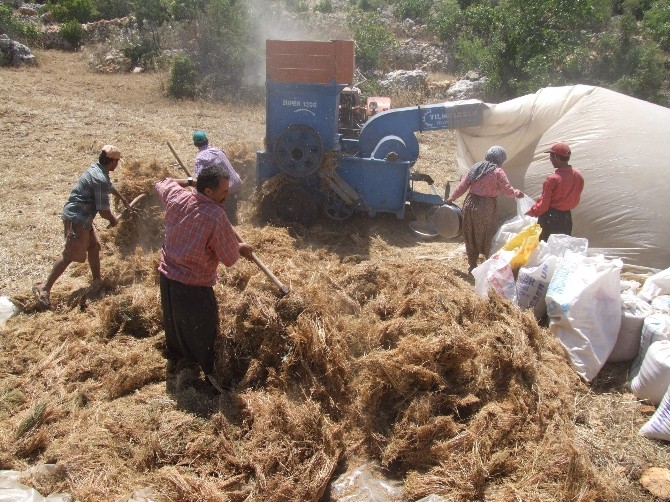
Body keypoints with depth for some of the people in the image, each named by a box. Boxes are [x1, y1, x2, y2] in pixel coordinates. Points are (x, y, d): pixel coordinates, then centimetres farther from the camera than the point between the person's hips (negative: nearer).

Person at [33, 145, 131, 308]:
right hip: (77, 220, -10)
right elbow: (103, 211, -21)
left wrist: (124, 200, 44)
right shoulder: (100, 179, -23)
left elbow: (110, 187, 30)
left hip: (82, 218, 10)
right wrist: (113, 220, 1)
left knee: (94, 246, 19)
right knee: (70, 255, -6)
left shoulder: (96, 169, 8)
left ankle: (97, 281, 32)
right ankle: (44, 288, 0)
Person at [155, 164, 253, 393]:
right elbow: (230, 259, -19)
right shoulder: (216, 216, -28)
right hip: (193, 286, -8)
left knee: (174, 321, 30)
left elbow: (162, 184, 18)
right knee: (204, 333, 8)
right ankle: (212, 377, 16)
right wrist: (240, 247, 1)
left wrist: (189, 181, 21)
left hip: (167, 275, 8)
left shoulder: (176, 196, -9)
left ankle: (175, 355, 54)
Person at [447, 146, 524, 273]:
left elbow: (463, 185, 12)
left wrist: (451, 198, 20)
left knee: (470, 236, 13)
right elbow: (507, 191, -7)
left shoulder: (476, 167, 9)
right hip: (486, 207, -6)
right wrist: (518, 193, 13)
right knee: (488, 237, 6)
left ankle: (472, 265, 22)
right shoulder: (497, 172, -8)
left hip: (470, 204, 6)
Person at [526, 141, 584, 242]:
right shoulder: (578, 176, -2)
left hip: (550, 218, -6)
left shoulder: (552, 179, -21)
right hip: (567, 217, 6)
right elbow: (575, 200, 9)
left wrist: (530, 213, -1)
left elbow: (543, 205, -15)